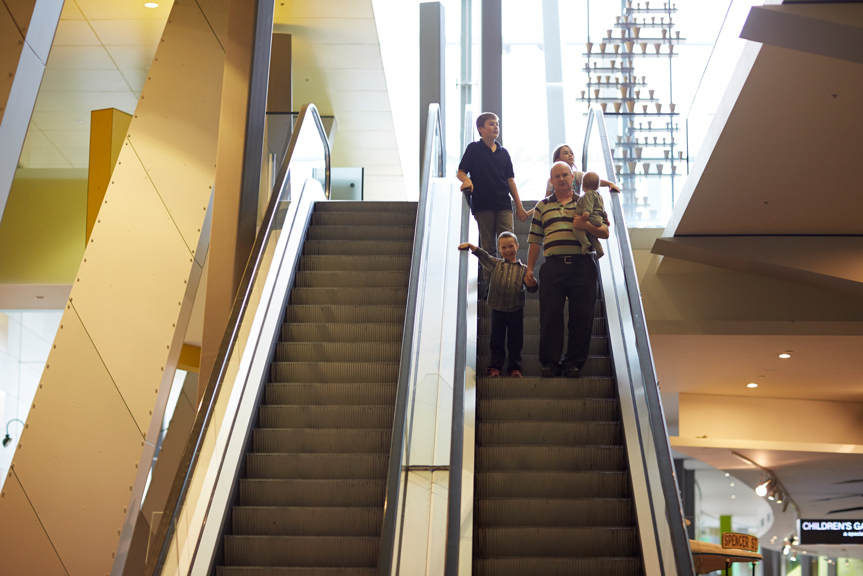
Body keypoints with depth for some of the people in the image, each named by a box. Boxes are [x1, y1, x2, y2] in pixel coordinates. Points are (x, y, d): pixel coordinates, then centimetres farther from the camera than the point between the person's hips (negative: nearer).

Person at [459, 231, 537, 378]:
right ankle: (495, 366, 16)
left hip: (516, 310, 0)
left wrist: (532, 284, -16)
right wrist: (470, 245, -13)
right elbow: (482, 255, -1)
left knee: (515, 340, 7)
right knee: (497, 339, 6)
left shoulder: (523, 269, 5)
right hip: (498, 309, 0)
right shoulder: (495, 264, 7)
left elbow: (531, 288, 6)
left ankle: (515, 367, 17)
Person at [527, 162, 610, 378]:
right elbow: (535, 240, 15)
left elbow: (605, 232, 9)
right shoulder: (542, 206, 17)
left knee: (581, 316, -1)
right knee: (550, 315, -2)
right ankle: (550, 362, 6)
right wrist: (529, 269, 8)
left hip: (582, 265, 0)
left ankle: (574, 362, 8)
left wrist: (586, 225, -10)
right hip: (553, 265, 1)